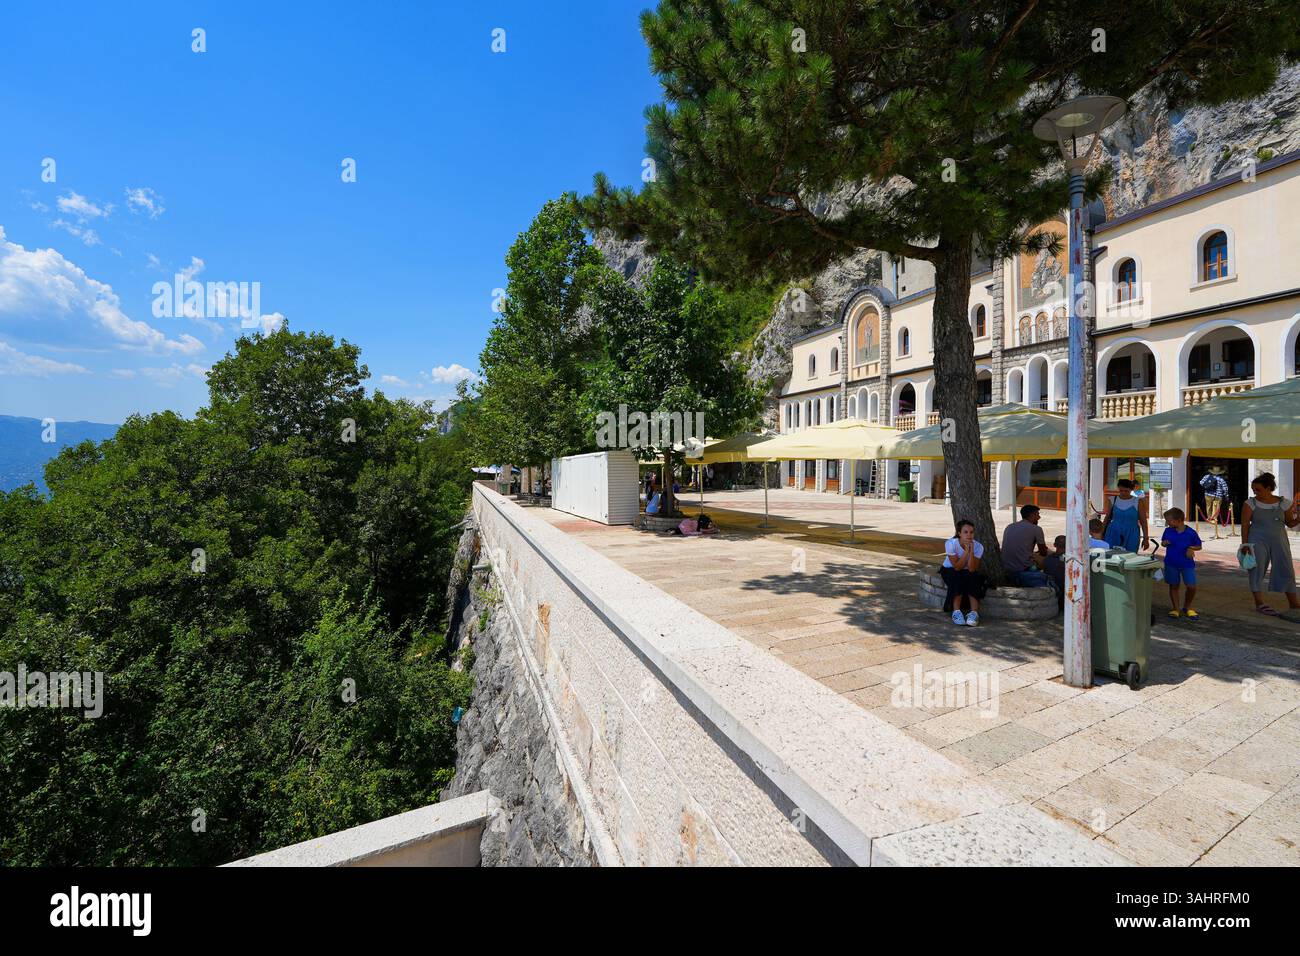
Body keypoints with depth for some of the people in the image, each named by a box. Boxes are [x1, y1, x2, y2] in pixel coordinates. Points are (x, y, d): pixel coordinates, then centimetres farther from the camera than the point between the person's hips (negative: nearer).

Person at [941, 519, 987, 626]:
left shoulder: (978, 546, -19)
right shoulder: (950, 543, -25)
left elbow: (972, 569, -26)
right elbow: (957, 567, -26)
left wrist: (971, 551, -35)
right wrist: (966, 551, -34)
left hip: (968, 572, 2)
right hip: (950, 570, -2)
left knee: (973, 577, -30)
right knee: (957, 577, -33)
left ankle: (974, 612, -31)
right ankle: (956, 611, -30)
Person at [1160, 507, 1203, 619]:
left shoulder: (1191, 532, -9)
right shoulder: (1168, 531, -2)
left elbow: (1199, 546, 3)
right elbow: (1163, 541, 12)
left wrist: (1191, 548, -17)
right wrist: (1164, 543, -10)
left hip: (1187, 564, -2)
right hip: (1171, 563, 2)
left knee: (1191, 587, -4)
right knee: (1173, 586, 9)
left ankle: (1187, 607, 20)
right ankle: (1175, 608, 20)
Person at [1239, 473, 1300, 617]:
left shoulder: (1283, 503, 3)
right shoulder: (1251, 503, -4)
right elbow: (1245, 524, -5)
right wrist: (1245, 544, -10)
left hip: (1279, 542, 3)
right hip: (1258, 541, -3)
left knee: (1287, 571, 9)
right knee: (1257, 570, -8)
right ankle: (1259, 603, -7)